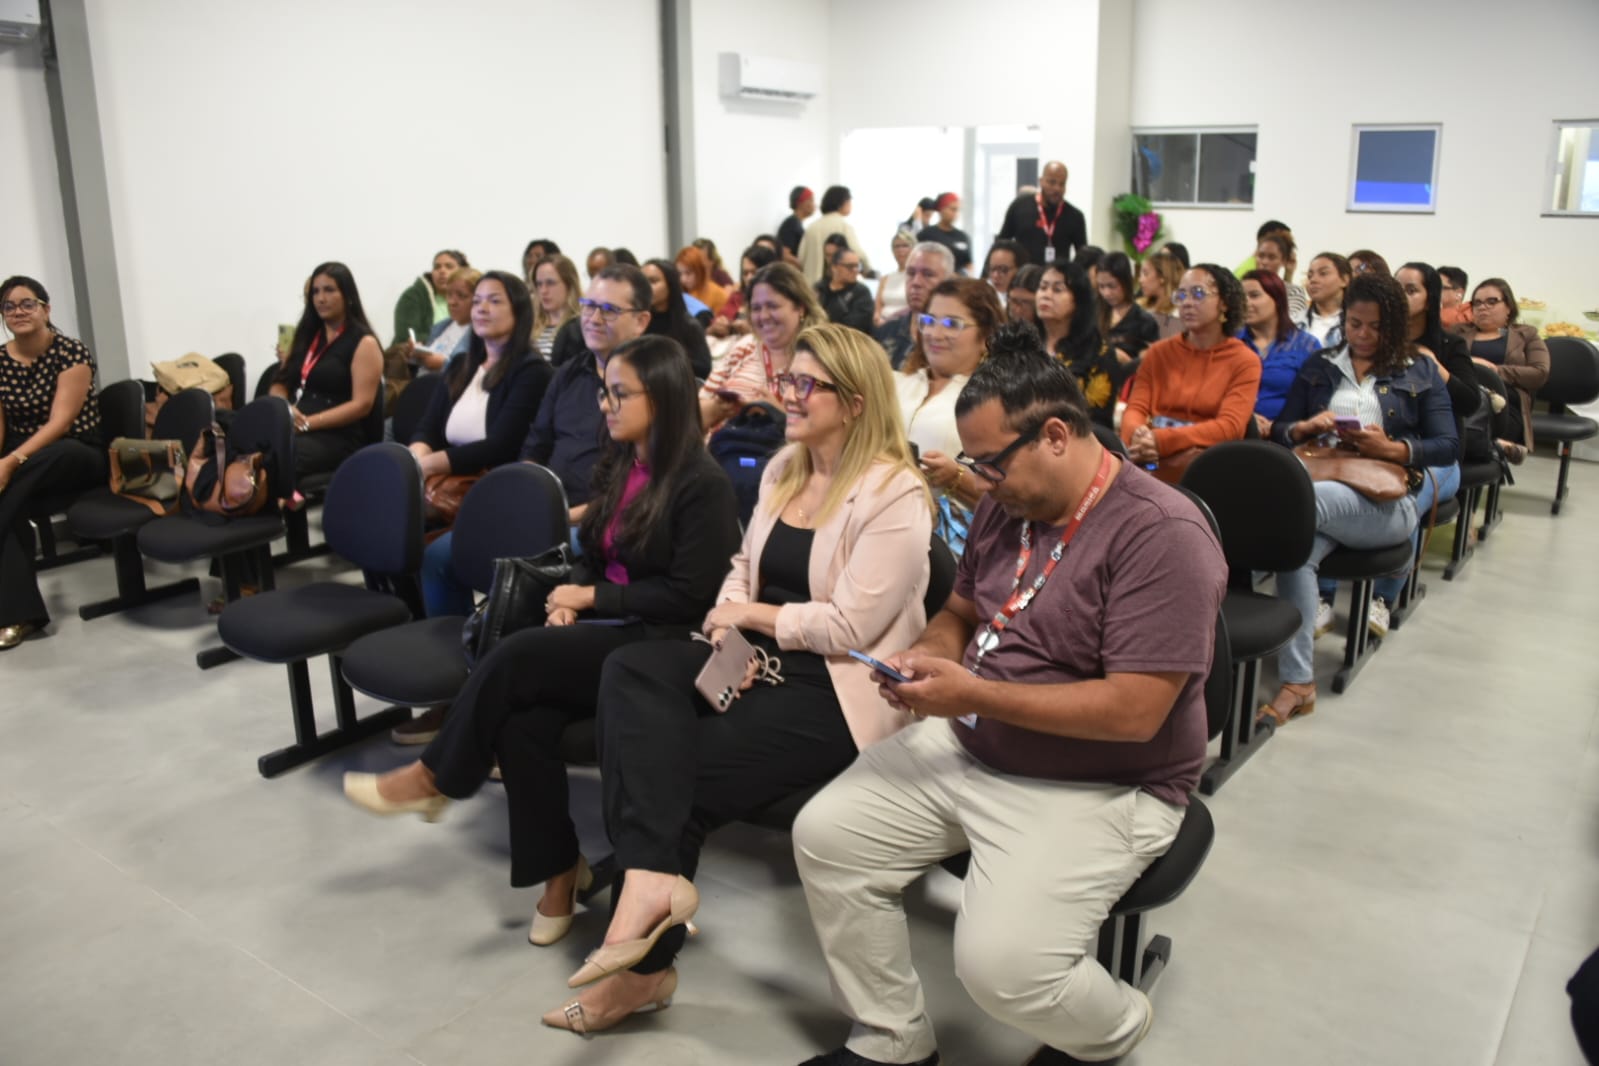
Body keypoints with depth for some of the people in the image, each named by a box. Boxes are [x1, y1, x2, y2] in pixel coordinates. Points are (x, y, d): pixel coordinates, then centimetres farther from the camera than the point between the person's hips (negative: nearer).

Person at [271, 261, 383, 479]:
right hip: (292, 429, 5)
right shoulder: (306, 336, 23)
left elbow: (361, 405, -7)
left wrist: (307, 423, -15)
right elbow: (280, 383, 20)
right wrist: (284, 408, -4)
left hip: (337, 437, -5)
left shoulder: (364, 343, 3)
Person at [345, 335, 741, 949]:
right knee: (524, 717, -22)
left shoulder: (702, 485, -12)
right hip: (607, 628, 7)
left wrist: (593, 597, -12)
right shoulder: (616, 469, 12)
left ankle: (433, 778, -1)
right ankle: (558, 870, -7)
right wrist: (570, 599, -3)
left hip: (661, 644, -7)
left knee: (519, 656, -25)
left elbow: (689, 595, -16)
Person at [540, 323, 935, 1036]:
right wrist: (730, 630, -5)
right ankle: (652, 875, -32)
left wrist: (754, 615, -9)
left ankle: (646, 960, -2)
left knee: (687, 771, -18)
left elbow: (850, 627, -18)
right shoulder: (785, 467, 13)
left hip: (838, 689, -7)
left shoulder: (895, 495, -13)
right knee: (631, 671, -20)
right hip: (761, 663, 8)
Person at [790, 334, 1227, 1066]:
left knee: (1000, 964, -24)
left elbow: (1136, 711, -27)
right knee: (826, 835, -2)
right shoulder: (1005, 508, 3)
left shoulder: (1162, 536, -22)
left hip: (1101, 788, -7)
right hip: (968, 750, 8)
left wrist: (975, 694, -26)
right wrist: (926, 654, -7)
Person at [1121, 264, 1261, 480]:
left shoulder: (1244, 361, 4)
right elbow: (1136, 408, 3)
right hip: (1152, 461, 3)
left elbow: (1230, 426, -11)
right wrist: (1138, 435, -24)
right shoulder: (1159, 352, 14)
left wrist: (1162, 441, -25)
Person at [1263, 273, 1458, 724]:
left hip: (1387, 503, -2)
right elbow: (1279, 431, 16)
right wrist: (1305, 426, -7)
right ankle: (1297, 682, -36)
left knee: (1307, 499, -36)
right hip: (1322, 488, 2)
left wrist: (1391, 448, -12)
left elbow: (1449, 446, 5)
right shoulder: (1319, 366, 20)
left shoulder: (1421, 372, 13)